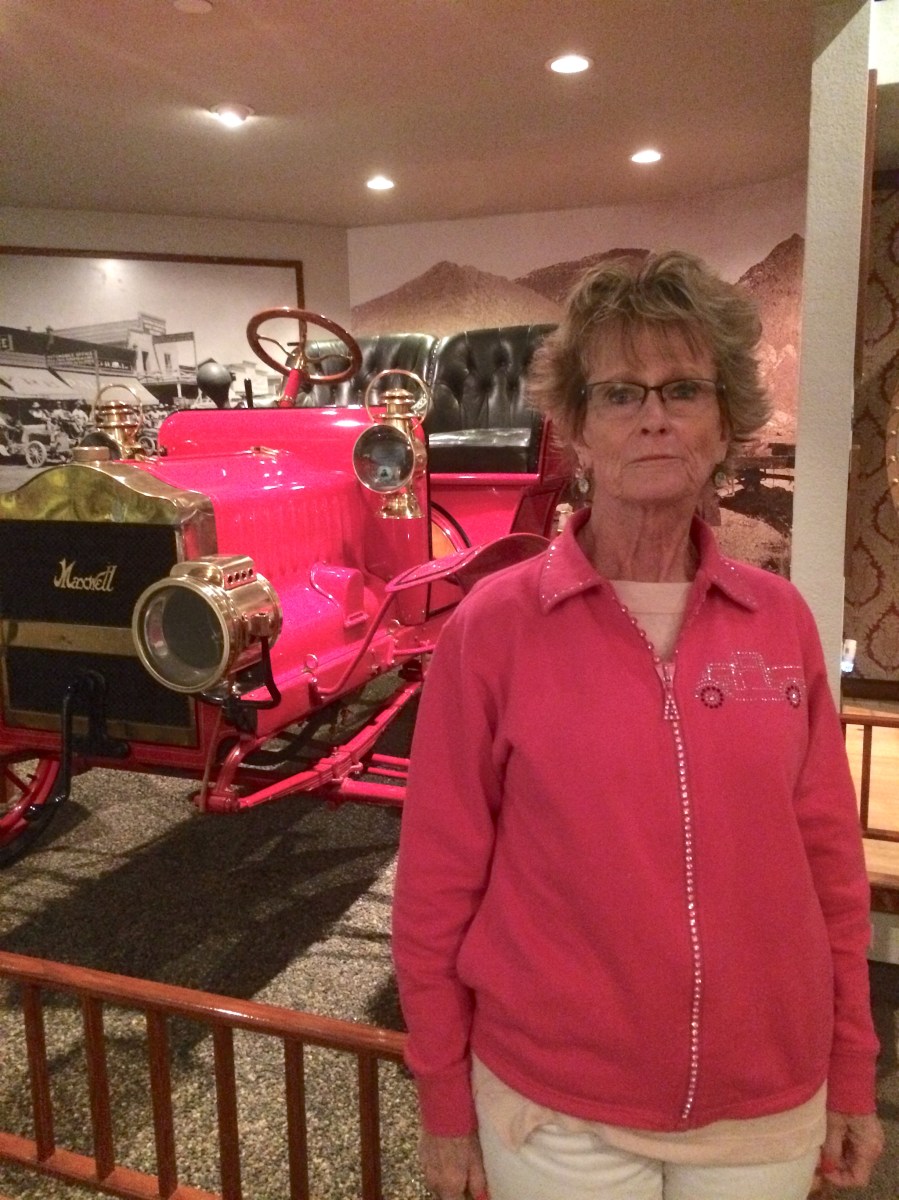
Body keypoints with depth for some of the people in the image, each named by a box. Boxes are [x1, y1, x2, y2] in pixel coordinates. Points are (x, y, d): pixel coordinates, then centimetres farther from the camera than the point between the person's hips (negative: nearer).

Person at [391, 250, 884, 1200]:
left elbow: (830, 859, 3)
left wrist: (852, 1076, 7)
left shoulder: (782, 621, -4)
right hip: (557, 1112, -3)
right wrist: (444, 1104, -2)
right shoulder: (494, 625, -14)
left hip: (770, 1109, 3)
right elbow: (439, 882, -8)